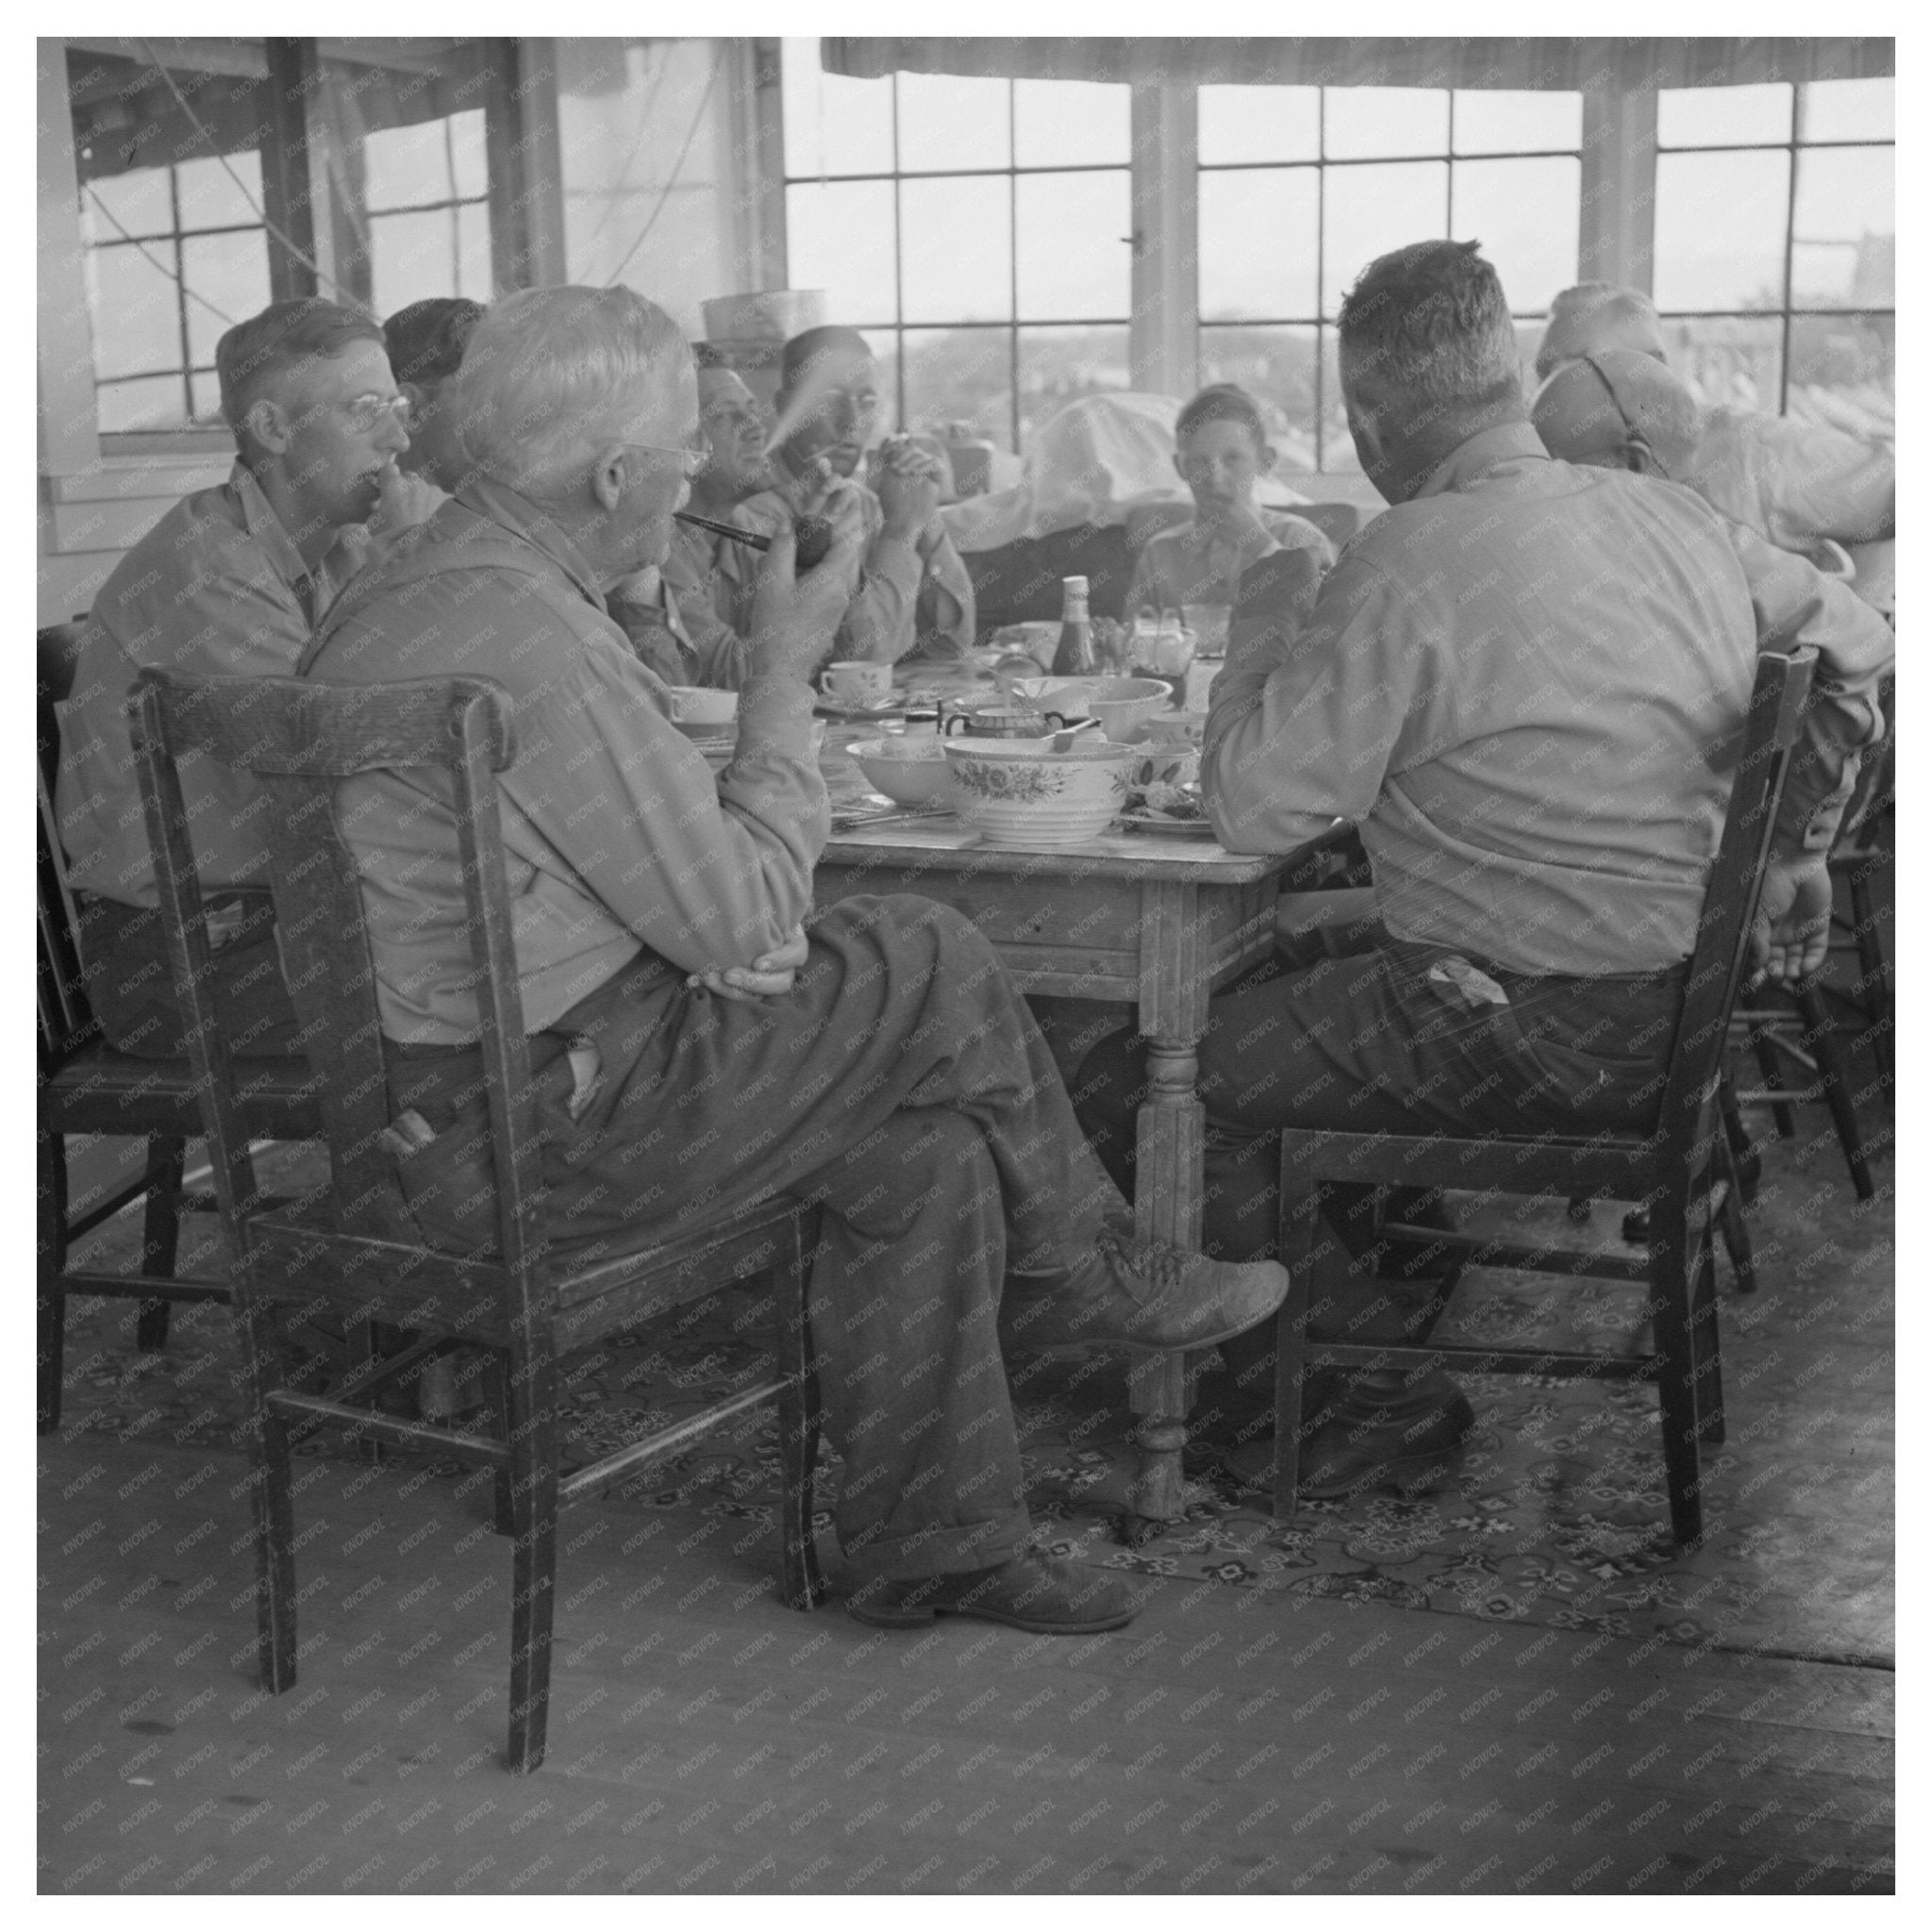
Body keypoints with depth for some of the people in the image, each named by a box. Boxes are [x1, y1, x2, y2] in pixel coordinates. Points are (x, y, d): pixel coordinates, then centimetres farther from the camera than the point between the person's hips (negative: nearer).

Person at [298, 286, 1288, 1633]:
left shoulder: (418, 589, 11)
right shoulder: (534, 642, -24)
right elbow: (747, 925, -18)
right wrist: (787, 671, -8)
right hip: (530, 1128, -10)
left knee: (924, 1143, 6)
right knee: (934, 970, -4)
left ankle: (931, 1541, 15)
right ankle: (1083, 1273, 20)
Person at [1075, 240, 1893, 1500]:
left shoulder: (1409, 565, -20)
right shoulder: (1674, 518, 4)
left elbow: (1255, 810, -17)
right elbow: (1864, 649, 18)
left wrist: (1256, 625, 0)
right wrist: (1793, 853, 28)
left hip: (1539, 1038, -9)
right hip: (1679, 1005, 9)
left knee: (1137, 1086, 0)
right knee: (1286, 965, 26)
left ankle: (1366, 1410, 9)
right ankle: (1387, 1285, 27)